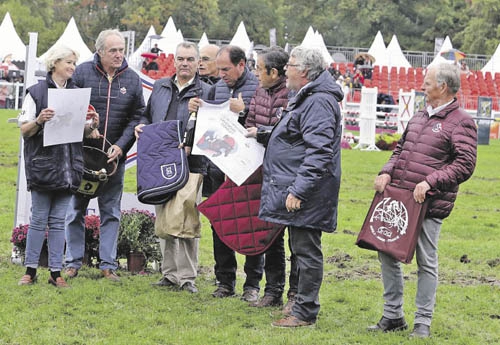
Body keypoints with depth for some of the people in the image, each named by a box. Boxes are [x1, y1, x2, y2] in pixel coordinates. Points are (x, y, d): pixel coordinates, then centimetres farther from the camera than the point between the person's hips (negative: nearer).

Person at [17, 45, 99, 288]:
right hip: (42, 163, -4)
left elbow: (81, 132, 17)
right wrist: (39, 121, -21)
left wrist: (91, 126, -4)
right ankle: (30, 270, 7)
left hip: (68, 166, 4)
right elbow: (24, 130, -2)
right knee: (39, 219, -1)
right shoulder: (37, 92, -1)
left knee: (58, 221, 6)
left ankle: (56, 272, 8)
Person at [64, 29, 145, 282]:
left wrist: (121, 145, -9)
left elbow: (137, 117, 3)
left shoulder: (132, 79, 3)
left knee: (111, 211, 5)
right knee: (75, 209, 4)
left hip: (114, 157, 1)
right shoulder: (82, 72, -3)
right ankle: (73, 262, 13)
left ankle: (108, 264, 10)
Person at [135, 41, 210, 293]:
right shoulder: (160, 87, 16)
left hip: (190, 165, -5)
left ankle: (187, 276, -1)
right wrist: (141, 126, 5)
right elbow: (148, 115, 27)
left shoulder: (206, 92, 1)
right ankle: (169, 273, 16)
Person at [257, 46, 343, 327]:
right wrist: (263, 135, 20)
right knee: (301, 249, 16)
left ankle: (305, 312, -1)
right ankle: (303, 306, 24)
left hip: (307, 195, -11)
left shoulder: (319, 103, -17)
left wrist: (297, 190, -27)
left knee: (306, 251, -5)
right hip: (295, 189, 11)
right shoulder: (307, 99, 18)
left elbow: (319, 152, -25)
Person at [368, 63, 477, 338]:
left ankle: (423, 322, 13)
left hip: (429, 204, -7)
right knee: (387, 253, 9)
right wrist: (387, 172, 4)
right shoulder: (420, 117, 17)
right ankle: (393, 316, 21)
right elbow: (400, 150, 23)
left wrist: (430, 182, -21)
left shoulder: (460, 122, -7)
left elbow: (464, 165, -14)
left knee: (426, 262, 2)